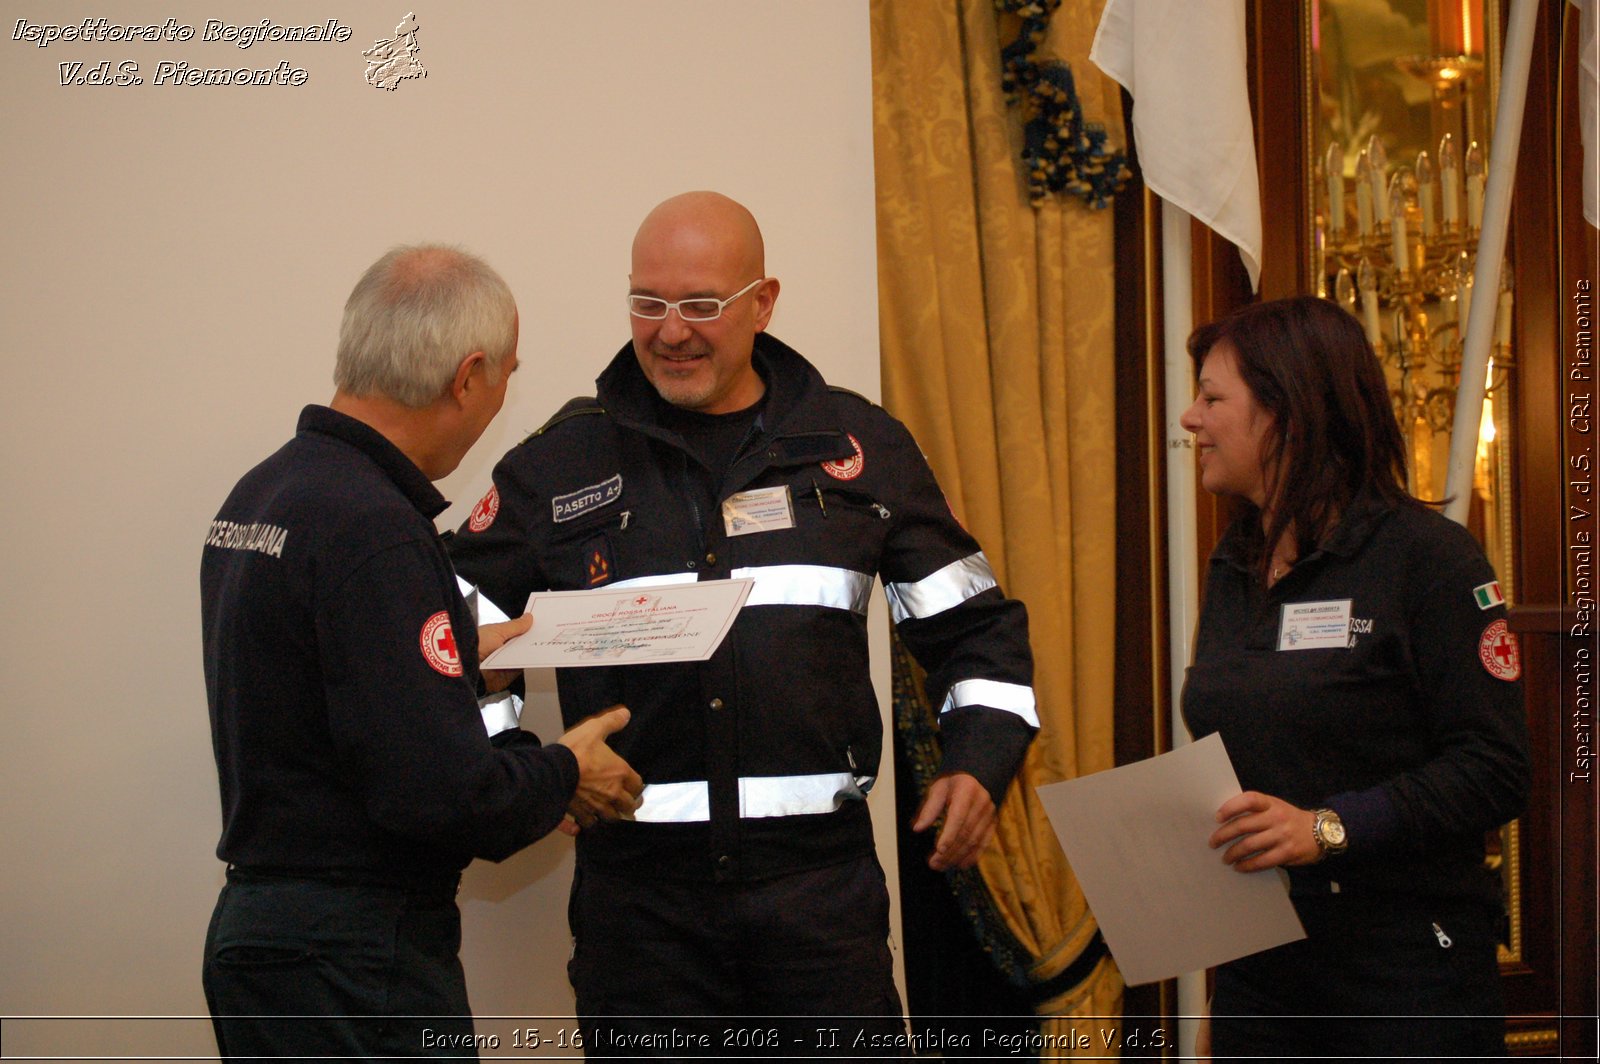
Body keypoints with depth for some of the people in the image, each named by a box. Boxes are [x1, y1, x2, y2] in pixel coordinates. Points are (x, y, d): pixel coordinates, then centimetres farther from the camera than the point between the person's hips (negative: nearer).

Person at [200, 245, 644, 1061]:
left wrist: (457, 658, 24)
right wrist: (564, 774, -7)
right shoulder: (372, 527, -21)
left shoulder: (259, 493, 9)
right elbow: (439, 790, -25)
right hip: (352, 964, -10)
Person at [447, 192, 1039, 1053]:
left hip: (819, 865, 0)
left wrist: (980, 762, 0)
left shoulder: (858, 447, 9)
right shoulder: (562, 462, 7)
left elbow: (973, 626, 16)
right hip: (638, 878, 0)